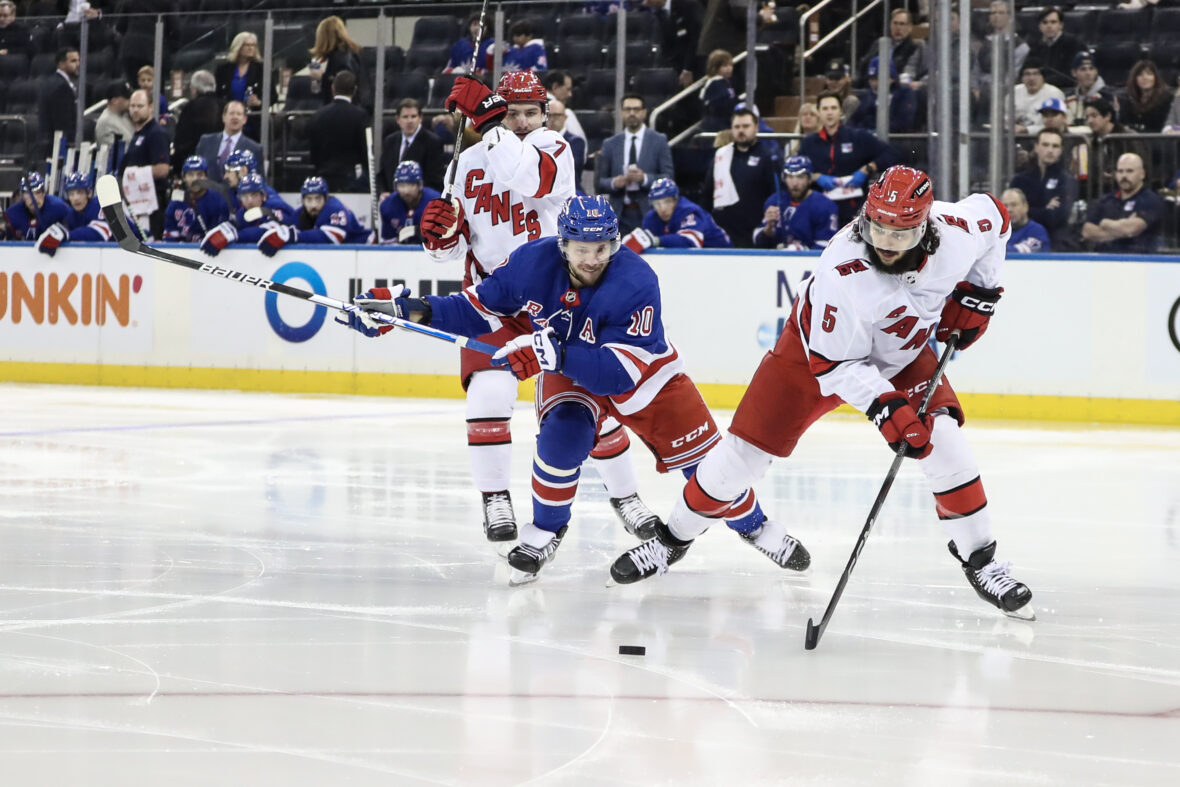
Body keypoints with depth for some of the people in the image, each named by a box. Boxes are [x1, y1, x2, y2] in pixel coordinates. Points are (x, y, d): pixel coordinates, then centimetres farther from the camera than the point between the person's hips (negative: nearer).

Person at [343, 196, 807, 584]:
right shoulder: (533, 263, -24)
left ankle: (754, 527, 26)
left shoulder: (636, 283, -36)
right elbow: (480, 310, -9)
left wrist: (552, 353, -51)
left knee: (705, 459, -2)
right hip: (569, 372, 2)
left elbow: (618, 374, -40)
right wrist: (412, 311, -21)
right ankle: (545, 531, -4)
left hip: (645, 373, -1)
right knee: (563, 435, -28)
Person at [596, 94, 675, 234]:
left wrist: (645, 178, -16)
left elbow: (668, 178, 0)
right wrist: (613, 183, -12)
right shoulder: (610, 144, 12)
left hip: (649, 212, -1)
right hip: (621, 215, 1)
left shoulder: (659, 141, 7)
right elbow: (599, 182, 10)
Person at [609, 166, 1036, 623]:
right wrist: (885, 408, -42)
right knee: (745, 450, -4)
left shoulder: (956, 230, -27)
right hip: (822, 347, -3)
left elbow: (993, 216, 0)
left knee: (943, 439, -17)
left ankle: (980, 561, -1)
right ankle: (672, 539, 17)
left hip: (904, 353, 3)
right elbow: (836, 365, -30)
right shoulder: (841, 272, -39)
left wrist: (975, 291, -6)